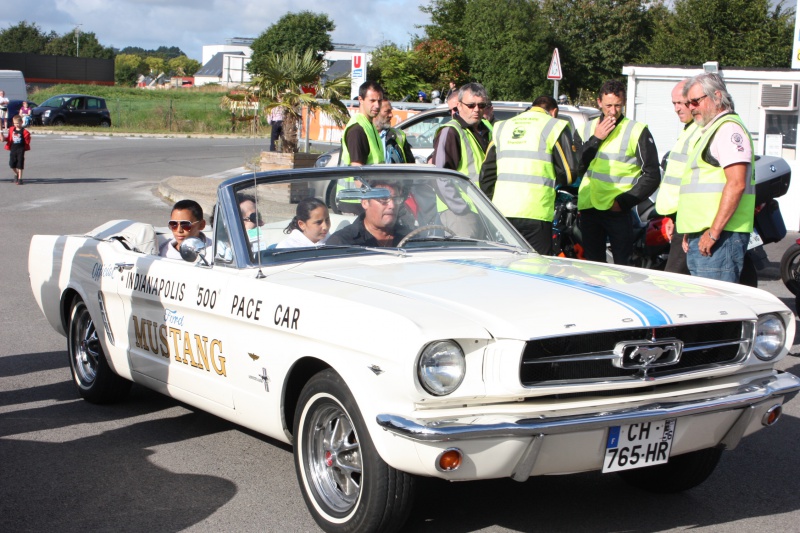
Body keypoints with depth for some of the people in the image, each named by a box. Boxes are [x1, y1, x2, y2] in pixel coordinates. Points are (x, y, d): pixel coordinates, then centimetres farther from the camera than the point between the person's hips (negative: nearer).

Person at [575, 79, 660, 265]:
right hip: (589, 208, 4)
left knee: (622, 267, -7)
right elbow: (577, 168, 2)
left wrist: (624, 201, -10)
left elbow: (652, 175, -2)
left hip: (618, 212, -4)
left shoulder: (637, 131, 0)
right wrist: (596, 138, -6)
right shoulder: (586, 129, 13)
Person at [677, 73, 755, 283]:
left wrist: (714, 232, -22)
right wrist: (691, 231, 22)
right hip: (700, 236, 11)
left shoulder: (728, 128, -11)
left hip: (720, 236, -11)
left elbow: (737, 184, -21)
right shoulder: (710, 131, 23)